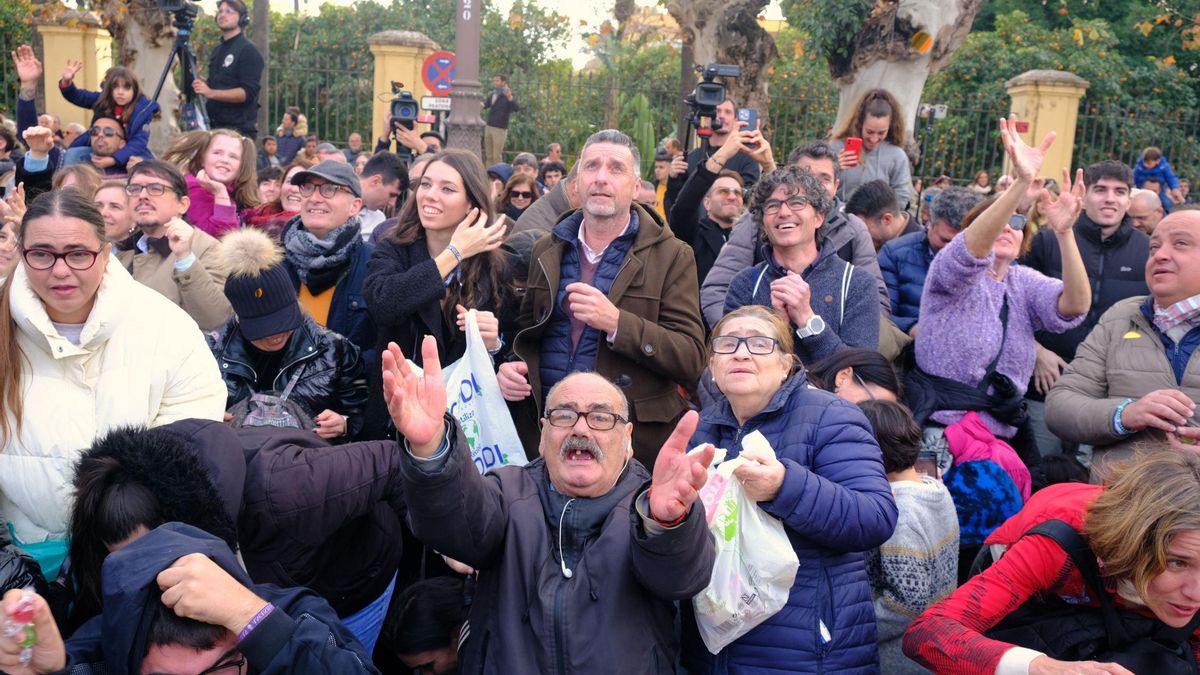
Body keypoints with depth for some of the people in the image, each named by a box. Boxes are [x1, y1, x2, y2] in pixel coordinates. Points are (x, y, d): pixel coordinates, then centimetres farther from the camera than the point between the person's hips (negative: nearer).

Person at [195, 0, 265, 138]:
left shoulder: (248, 50, -6)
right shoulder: (217, 50, 19)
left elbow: (248, 92, -17)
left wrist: (211, 93, -26)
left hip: (239, 128, -7)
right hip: (215, 125, 8)